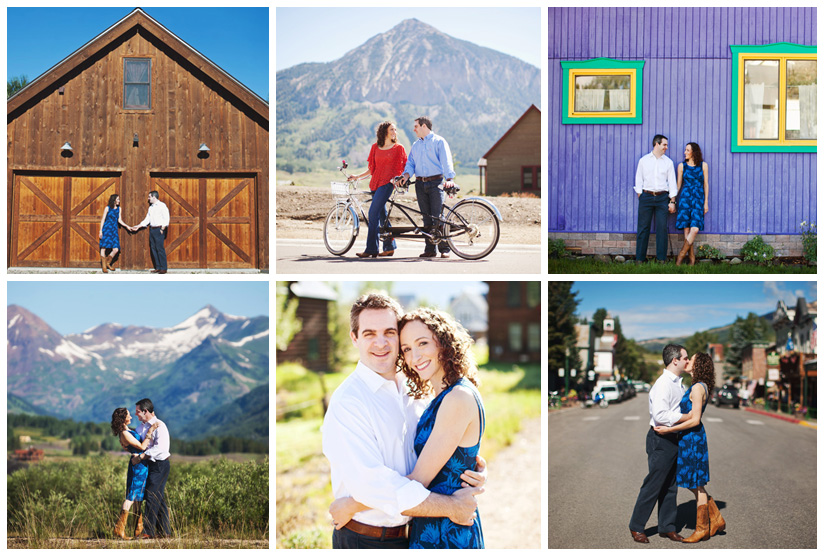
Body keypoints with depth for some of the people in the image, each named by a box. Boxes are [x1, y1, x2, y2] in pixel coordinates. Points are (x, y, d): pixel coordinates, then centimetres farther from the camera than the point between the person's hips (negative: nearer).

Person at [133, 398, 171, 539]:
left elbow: (160, 447, -26)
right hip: (149, 464, 9)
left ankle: (149, 531, -12)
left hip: (159, 465, -9)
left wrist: (140, 457, -26)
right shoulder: (141, 426, 13)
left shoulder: (159, 426, -14)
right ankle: (164, 531, 13)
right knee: (159, 498, 9)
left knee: (152, 496, -12)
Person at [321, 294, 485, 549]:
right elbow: (371, 484, -26)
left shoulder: (414, 391, 5)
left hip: (412, 534, 6)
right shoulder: (347, 401, -18)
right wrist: (451, 507, -22)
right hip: (364, 541, -6)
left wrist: (473, 474, -9)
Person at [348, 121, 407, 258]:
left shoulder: (398, 148, 3)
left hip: (387, 183, -5)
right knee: (382, 215, 7)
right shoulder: (375, 147, 14)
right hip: (375, 184, 5)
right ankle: (389, 247, 14)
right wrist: (357, 177, 13)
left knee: (373, 214, -15)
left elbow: (404, 167, 5)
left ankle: (371, 249, -15)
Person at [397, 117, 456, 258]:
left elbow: (446, 161, -9)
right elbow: (410, 163, 16)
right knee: (427, 218, 4)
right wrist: (406, 175, -6)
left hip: (436, 183, -5)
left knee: (438, 217, -10)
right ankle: (430, 249, 5)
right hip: (420, 184, 5)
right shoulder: (415, 145, 21)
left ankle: (445, 248, -7)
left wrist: (449, 179, -24)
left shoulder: (439, 141, 2)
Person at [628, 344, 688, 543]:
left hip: (673, 440, 9)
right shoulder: (663, 383, -18)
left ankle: (667, 527, 23)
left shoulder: (676, 383, 12)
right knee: (653, 485, -2)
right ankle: (637, 527, 9)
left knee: (670, 486, 14)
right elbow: (660, 416, -26)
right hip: (661, 440, -9)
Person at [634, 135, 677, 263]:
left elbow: (672, 182, 8)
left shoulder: (668, 162, 9)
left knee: (662, 227, -2)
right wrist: (640, 197, -1)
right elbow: (639, 180, 8)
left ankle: (661, 258, 4)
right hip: (646, 196, -1)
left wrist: (672, 201, 1)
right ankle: (640, 258, 3)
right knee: (643, 227, -1)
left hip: (662, 197, 1)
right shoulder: (643, 160, 7)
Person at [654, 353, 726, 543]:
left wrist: (669, 429, -19)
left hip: (692, 438, -10)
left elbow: (694, 420, -21)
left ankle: (702, 529, 10)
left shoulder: (698, 388, -18)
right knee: (696, 485, 17)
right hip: (688, 439, 10)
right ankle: (716, 519, 24)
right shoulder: (698, 387, 12)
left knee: (697, 485, 1)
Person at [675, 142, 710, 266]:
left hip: (698, 198, -1)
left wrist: (706, 202, 6)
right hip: (685, 198, 1)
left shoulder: (703, 165, 6)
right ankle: (692, 257, 5)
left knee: (695, 229, -15)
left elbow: (705, 184, 9)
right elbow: (678, 185, 12)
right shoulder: (682, 166, 7)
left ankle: (681, 256, -5)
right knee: (687, 229, -4)